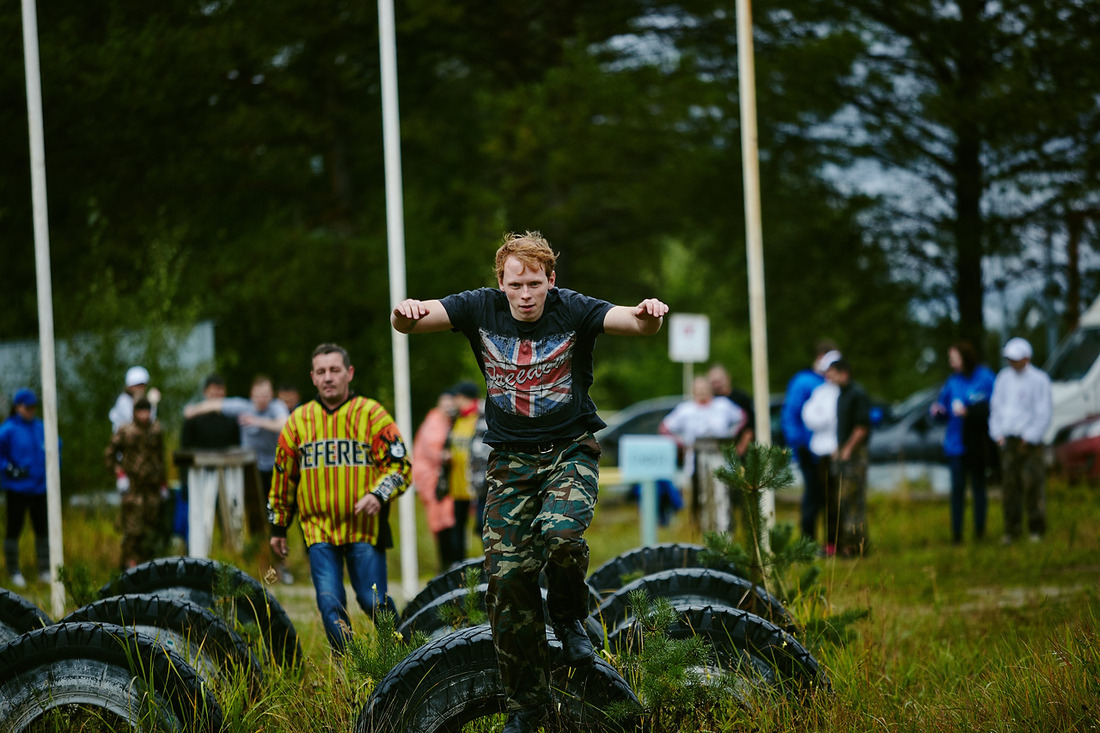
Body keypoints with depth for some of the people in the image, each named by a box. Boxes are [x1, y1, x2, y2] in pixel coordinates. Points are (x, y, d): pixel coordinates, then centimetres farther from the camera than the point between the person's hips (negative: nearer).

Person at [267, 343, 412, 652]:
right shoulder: (298, 421, 10)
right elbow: (283, 476, 19)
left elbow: (399, 465, -1)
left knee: (372, 601, -3)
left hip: (365, 527, -2)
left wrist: (378, 495, -20)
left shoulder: (371, 414, 1)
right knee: (330, 605, -6)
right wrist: (278, 526, 20)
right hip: (318, 531, 2)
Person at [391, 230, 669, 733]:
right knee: (507, 577, -4)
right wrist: (406, 313, -43)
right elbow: (414, 319, -17)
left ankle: (569, 616, 5)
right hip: (510, 460, 2)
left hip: (571, 451, -2)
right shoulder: (481, 309, -7)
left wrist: (648, 315, -52)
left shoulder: (571, 310, -12)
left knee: (561, 534, -30)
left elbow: (631, 321, -27)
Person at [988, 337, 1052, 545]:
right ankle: (1012, 529, 8)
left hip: (1031, 440, -4)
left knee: (1033, 483, -4)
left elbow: (1044, 412, -7)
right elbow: (996, 406, 13)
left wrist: (1029, 438, -11)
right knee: (1010, 484, 2)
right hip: (1008, 440, 4)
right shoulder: (1004, 378, 8)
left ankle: (1036, 528, 7)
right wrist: (998, 434, 1)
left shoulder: (1039, 380, -7)